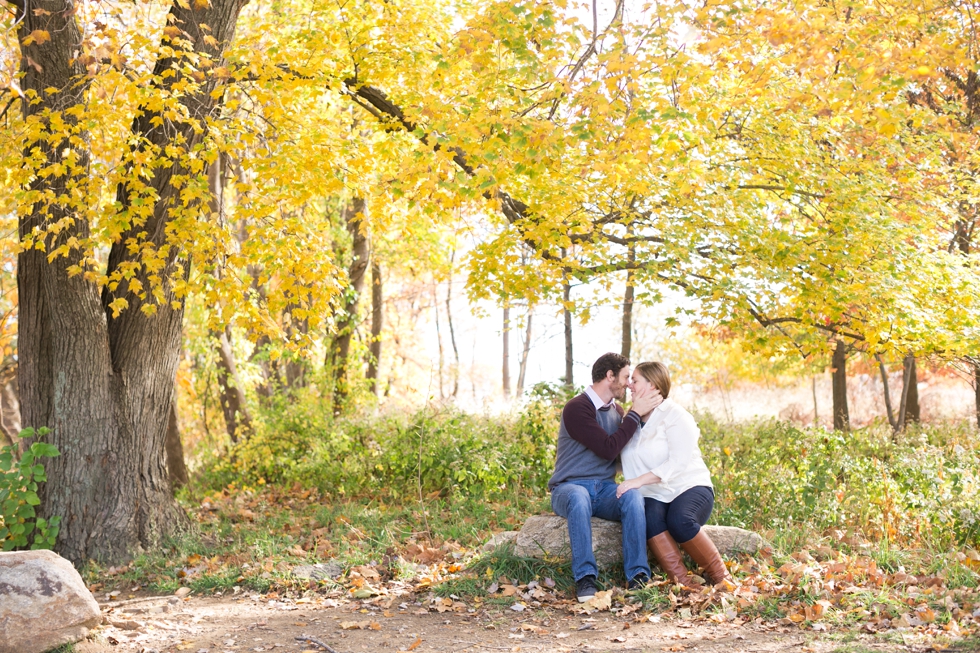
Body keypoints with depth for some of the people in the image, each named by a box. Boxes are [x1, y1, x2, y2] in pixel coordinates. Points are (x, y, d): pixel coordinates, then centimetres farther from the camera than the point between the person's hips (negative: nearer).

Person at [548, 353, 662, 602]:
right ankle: (585, 577, -38)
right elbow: (608, 449, -20)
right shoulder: (576, 408, -12)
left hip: (604, 489, 6)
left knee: (633, 497, -28)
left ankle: (638, 576, -31)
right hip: (569, 487, -5)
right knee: (579, 498, -41)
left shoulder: (616, 410, 12)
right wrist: (635, 413, -16)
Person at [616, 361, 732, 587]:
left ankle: (719, 575, -16)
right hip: (654, 495, 4)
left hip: (689, 487, -4)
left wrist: (639, 480, -26)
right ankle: (683, 584, -35)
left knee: (679, 520, -36)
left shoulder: (674, 415, -5)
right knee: (649, 519, -32)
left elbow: (678, 463, -18)